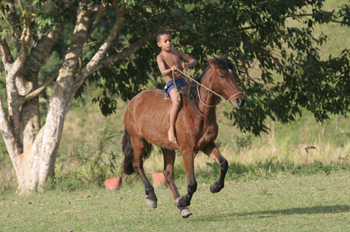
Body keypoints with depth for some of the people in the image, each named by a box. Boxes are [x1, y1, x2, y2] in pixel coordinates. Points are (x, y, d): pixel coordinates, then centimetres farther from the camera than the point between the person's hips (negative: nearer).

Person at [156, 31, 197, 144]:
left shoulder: (177, 53, 13)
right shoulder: (160, 57, -4)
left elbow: (193, 61, 13)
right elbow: (163, 72, -20)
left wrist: (188, 65, -11)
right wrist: (171, 70, -43)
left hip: (183, 83, 7)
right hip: (171, 85, -7)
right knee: (177, 102, -33)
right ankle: (171, 129, -26)